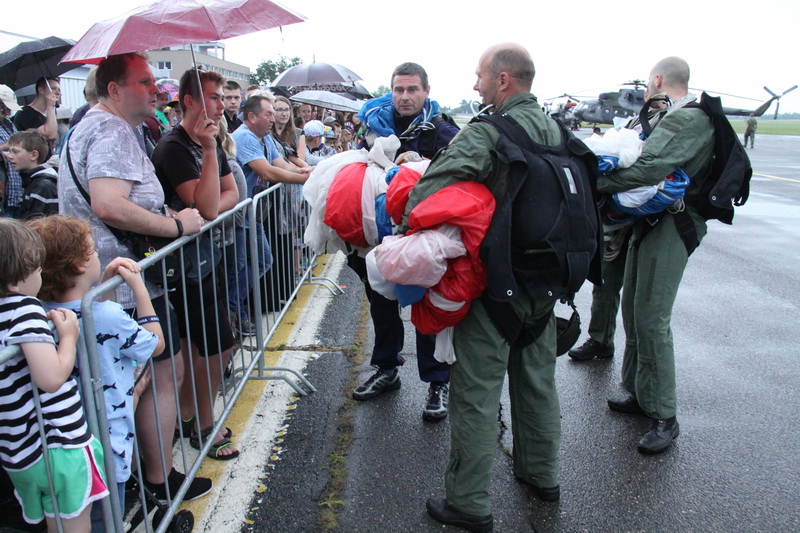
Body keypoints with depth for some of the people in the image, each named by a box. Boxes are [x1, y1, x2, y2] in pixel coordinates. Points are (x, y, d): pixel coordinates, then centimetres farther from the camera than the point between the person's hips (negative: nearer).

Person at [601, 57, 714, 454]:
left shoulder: (689, 119, -15)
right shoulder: (674, 117, 18)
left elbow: (648, 169, -27)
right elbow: (651, 160, 15)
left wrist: (592, 182, -23)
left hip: (670, 226, -10)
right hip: (650, 221, 10)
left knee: (651, 319, -10)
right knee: (633, 311, 13)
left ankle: (663, 417, 2)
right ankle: (639, 394, 27)